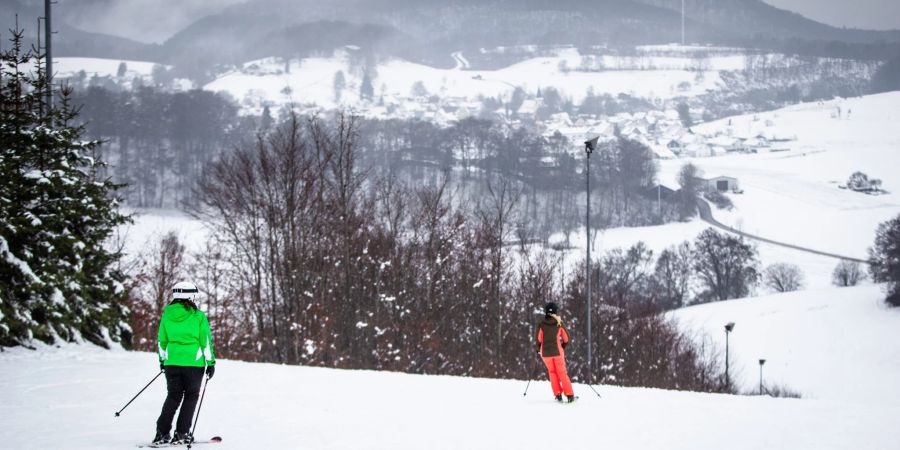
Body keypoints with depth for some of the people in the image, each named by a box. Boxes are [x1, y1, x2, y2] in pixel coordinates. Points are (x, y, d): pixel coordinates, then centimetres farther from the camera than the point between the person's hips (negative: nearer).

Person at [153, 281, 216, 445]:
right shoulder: (198, 316, -8)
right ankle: (182, 434, 4)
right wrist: (211, 362, 2)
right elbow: (206, 341, -6)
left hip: (172, 362, 3)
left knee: (173, 396, 13)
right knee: (191, 397, 10)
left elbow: (162, 341, 11)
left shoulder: (167, 315, 3)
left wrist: (162, 360, 23)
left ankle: (162, 433, 3)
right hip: (194, 362, -3)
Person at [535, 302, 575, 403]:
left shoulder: (542, 325, -5)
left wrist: (539, 349, 21)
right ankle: (570, 395, -1)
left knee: (552, 372, 17)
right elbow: (566, 338, 2)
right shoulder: (559, 324, -6)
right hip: (557, 351, -1)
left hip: (545, 352, 1)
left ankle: (558, 394, 9)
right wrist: (564, 346, 21)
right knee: (562, 373, 7)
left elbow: (539, 339, 3)